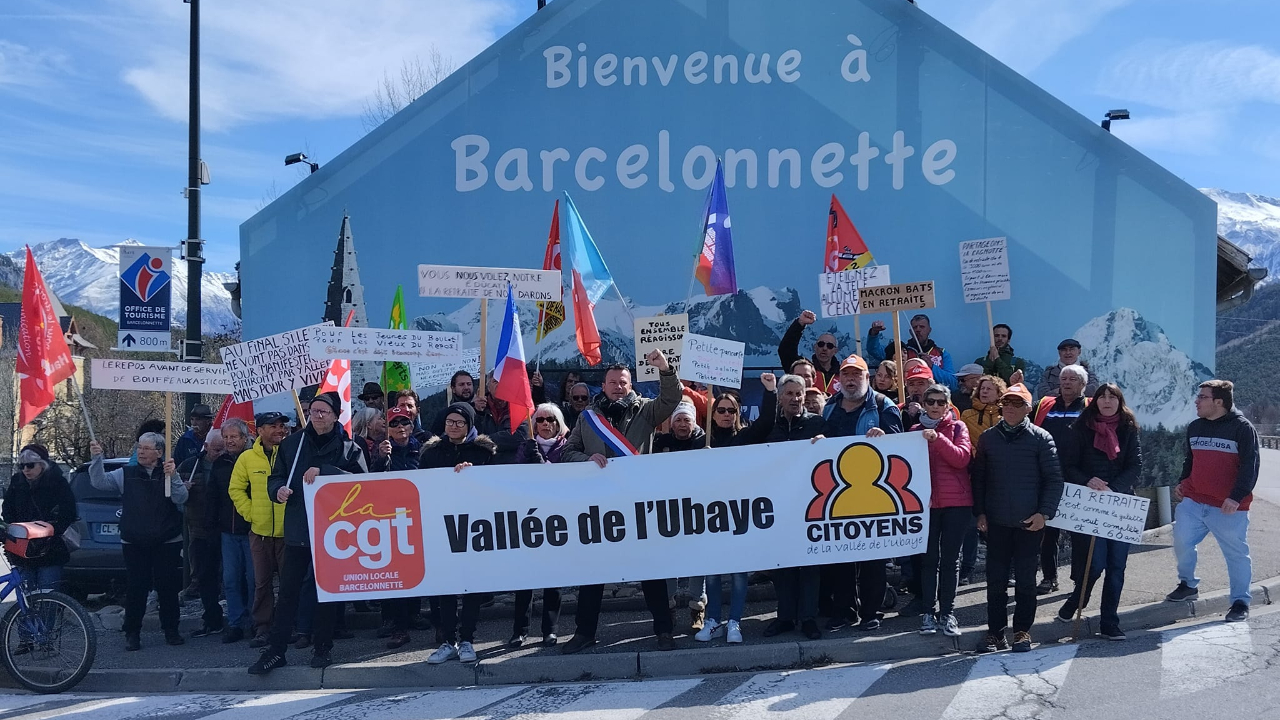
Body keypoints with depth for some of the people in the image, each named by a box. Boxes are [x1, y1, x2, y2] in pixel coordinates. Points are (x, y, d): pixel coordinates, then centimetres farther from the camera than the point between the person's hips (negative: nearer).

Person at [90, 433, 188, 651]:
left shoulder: (169, 473, 3)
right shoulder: (126, 474, 6)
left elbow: (181, 498, -10)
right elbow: (99, 482, -5)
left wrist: (172, 477, -26)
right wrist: (96, 459, -19)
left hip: (166, 543, 0)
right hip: (134, 543, 0)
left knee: (167, 587, 4)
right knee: (136, 588, 0)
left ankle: (171, 630, 17)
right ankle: (132, 633, 12)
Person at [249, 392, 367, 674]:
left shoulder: (347, 447, -2)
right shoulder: (293, 443, 8)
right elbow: (275, 477, 13)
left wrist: (323, 471, -23)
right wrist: (278, 489, -10)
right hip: (297, 528, 2)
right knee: (288, 590, 5)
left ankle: (322, 648, 20)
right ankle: (275, 650, 12)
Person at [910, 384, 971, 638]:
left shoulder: (958, 427, 5)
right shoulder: (916, 431, 11)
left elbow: (963, 457, -11)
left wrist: (937, 439, -20)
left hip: (956, 502, -1)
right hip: (925, 502, 1)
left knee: (950, 559, 2)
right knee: (929, 558, 1)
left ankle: (947, 613, 7)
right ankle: (928, 612, 6)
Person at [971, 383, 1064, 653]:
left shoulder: (1041, 438, -1)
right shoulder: (987, 438, 7)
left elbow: (1054, 479, -2)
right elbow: (978, 477, 10)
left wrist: (1044, 513, -10)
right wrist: (980, 512, 4)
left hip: (1030, 522, -2)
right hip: (996, 522, 2)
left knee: (1026, 579, 6)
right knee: (996, 580, 4)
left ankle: (1022, 631, 17)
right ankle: (995, 632, 13)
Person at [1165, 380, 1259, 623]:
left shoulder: (1242, 428, -8)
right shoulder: (1194, 427, 11)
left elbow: (1250, 467, -11)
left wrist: (1236, 497, -19)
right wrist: (1182, 484, 10)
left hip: (1228, 507, -5)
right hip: (1192, 502, 5)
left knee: (1236, 553, 2)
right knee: (1181, 541, 2)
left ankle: (1240, 602, 15)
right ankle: (1188, 584, 23)